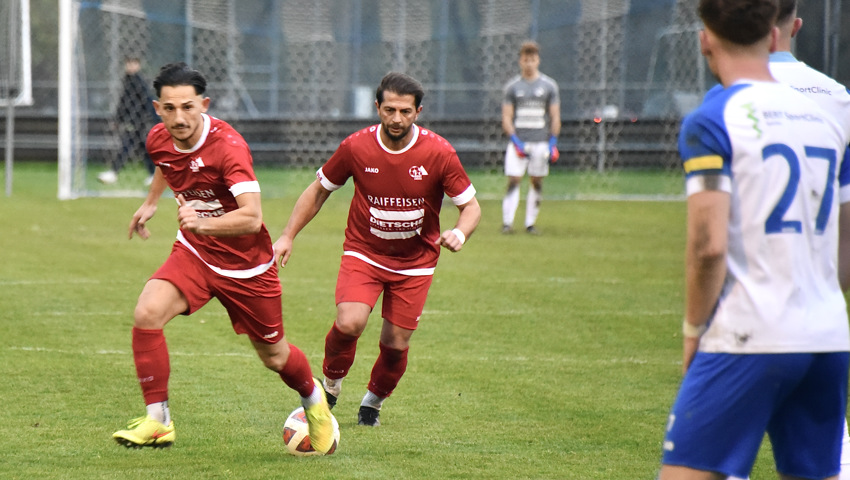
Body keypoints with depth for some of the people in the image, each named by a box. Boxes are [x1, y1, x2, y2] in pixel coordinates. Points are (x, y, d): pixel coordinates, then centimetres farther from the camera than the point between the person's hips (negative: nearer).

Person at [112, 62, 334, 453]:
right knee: (146, 314, -23)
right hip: (193, 252, 4)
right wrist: (151, 202, 27)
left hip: (245, 263, -4)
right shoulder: (159, 140, -9)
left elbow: (252, 217, -39)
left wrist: (204, 224, -52)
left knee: (274, 355, 12)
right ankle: (158, 423, -14)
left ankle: (314, 401, 47)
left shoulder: (227, 145, -29)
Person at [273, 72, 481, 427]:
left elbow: (470, 204, -6)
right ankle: (330, 383, 7)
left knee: (396, 343, 1)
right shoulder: (356, 147, -13)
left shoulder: (438, 153, -15)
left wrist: (459, 233, -28)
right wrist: (287, 236, 0)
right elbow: (318, 190, 3)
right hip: (363, 253, -1)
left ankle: (373, 400, 32)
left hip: (415, 263, 1)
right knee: (349, 322, -24)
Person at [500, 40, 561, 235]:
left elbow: (555, 117, 6)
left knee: (537, 182, 4)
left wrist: (553, 143, -4)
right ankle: (507, 222, -6)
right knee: (513, 181, -8)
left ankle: (530, 223, 11)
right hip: (518, 141, -1)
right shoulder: (512, 86, 5)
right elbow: (506, 118, 3)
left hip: (541, 142, 1)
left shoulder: (549, 86, 5)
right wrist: (515, 141, -11)